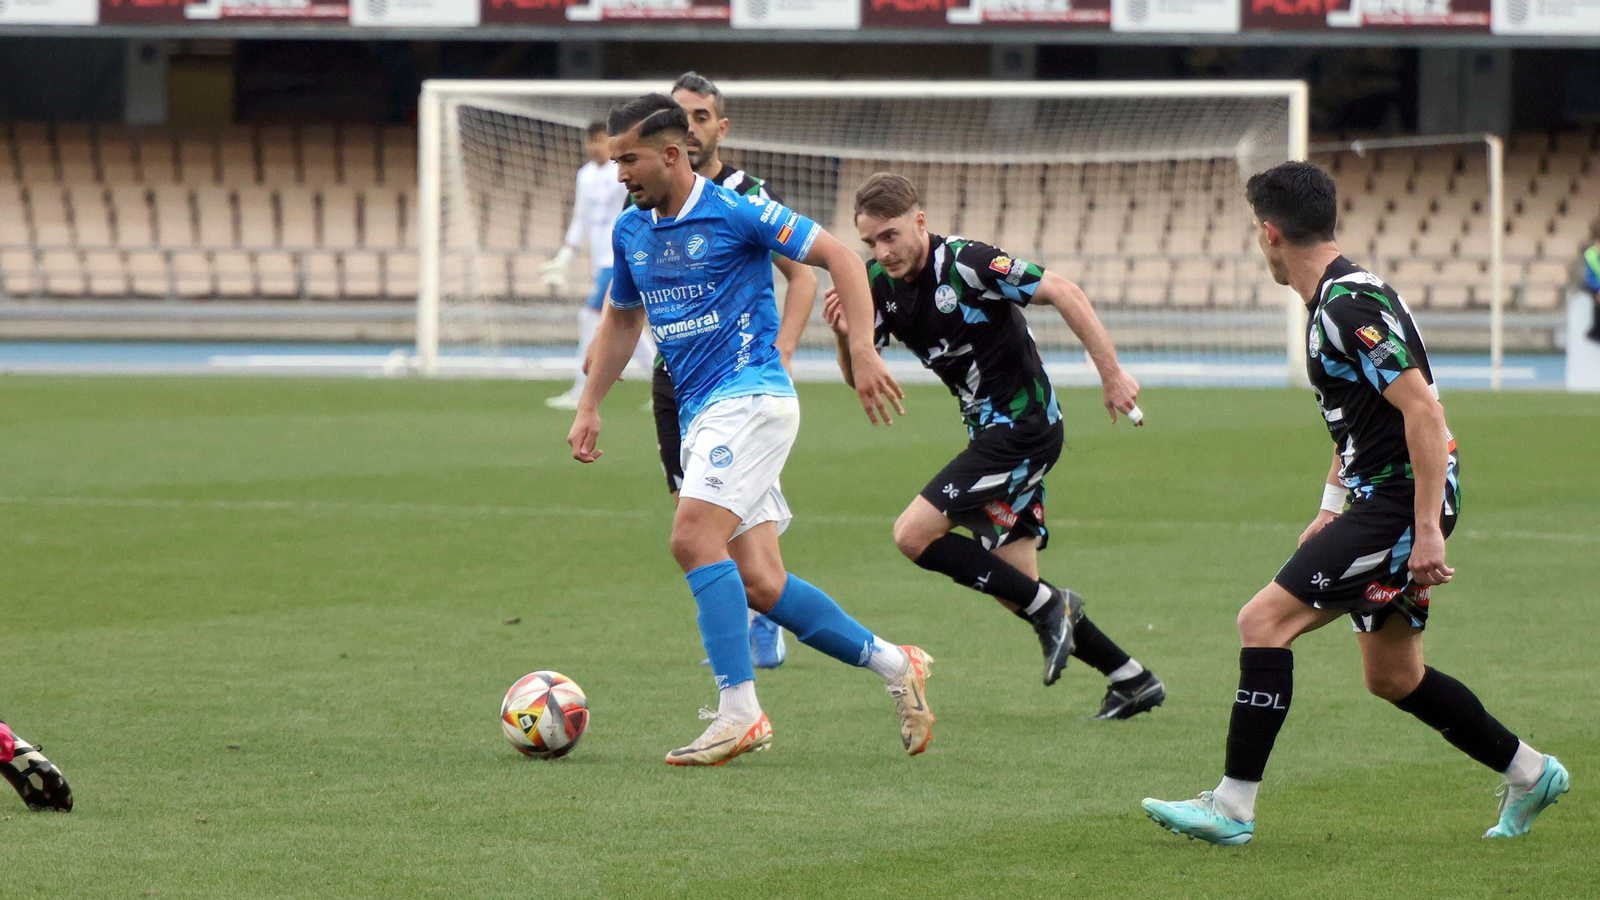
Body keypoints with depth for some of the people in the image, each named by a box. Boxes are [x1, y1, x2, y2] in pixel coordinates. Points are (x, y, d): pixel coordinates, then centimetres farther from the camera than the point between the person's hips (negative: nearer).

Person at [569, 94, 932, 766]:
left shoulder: (737, 214, -10)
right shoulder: (630, 232, 12)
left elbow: (840, 257, -8)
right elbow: (621, 320, 27)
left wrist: (863, 353, -15)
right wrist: (589, 407, 20)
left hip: (751, 395, -7)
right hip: (699, 414, 7)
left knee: (693, 536, -23)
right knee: (759, 583, 1)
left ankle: (738, 711, -22)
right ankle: (892, 665, 15)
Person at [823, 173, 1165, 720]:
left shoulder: (966, 264, -19)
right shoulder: (880, 285, 3)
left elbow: (1064, 294, -18)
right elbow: (859, 377, 8)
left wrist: (1113, 375, -18)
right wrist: (845, 337, -14)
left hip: (1024, 424, -9)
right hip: (991, 430, 9)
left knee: (914, 534, -17)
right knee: (1013, 582, 8)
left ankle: (1048, 606, -6)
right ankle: (1132, 680, 18)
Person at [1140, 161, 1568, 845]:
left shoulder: (1350, 307, -19)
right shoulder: (1333, 300, 13)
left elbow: (1424, 410, -25)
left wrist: (1427, 530, -26)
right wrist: (1333, 505, 24)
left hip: (1403, 500, -10)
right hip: (1381, 500, 10)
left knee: (1264, 621, -13)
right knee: (1393, 677, 17)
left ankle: (1232, 808, -12)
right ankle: (1529, 773, 29)